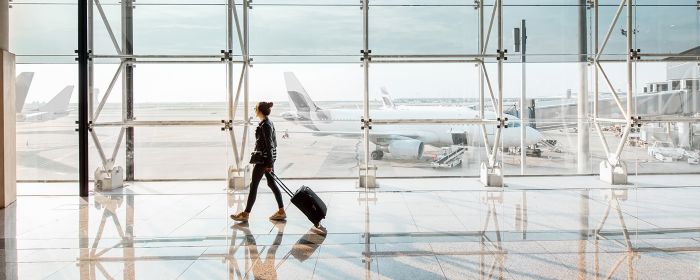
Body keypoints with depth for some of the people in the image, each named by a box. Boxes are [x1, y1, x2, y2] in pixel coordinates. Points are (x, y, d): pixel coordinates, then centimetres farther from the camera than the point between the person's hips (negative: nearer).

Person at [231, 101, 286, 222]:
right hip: (268, 158, 10)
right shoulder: (269, 123, 13)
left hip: (264, 158, -10)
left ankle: (246, 214, 5)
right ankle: (281, 212, 14)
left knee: (254, 185, -3)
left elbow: (269, 144, -19)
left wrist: (269, 163, -19)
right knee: (271, 183, 12)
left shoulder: (265, 125, -17)